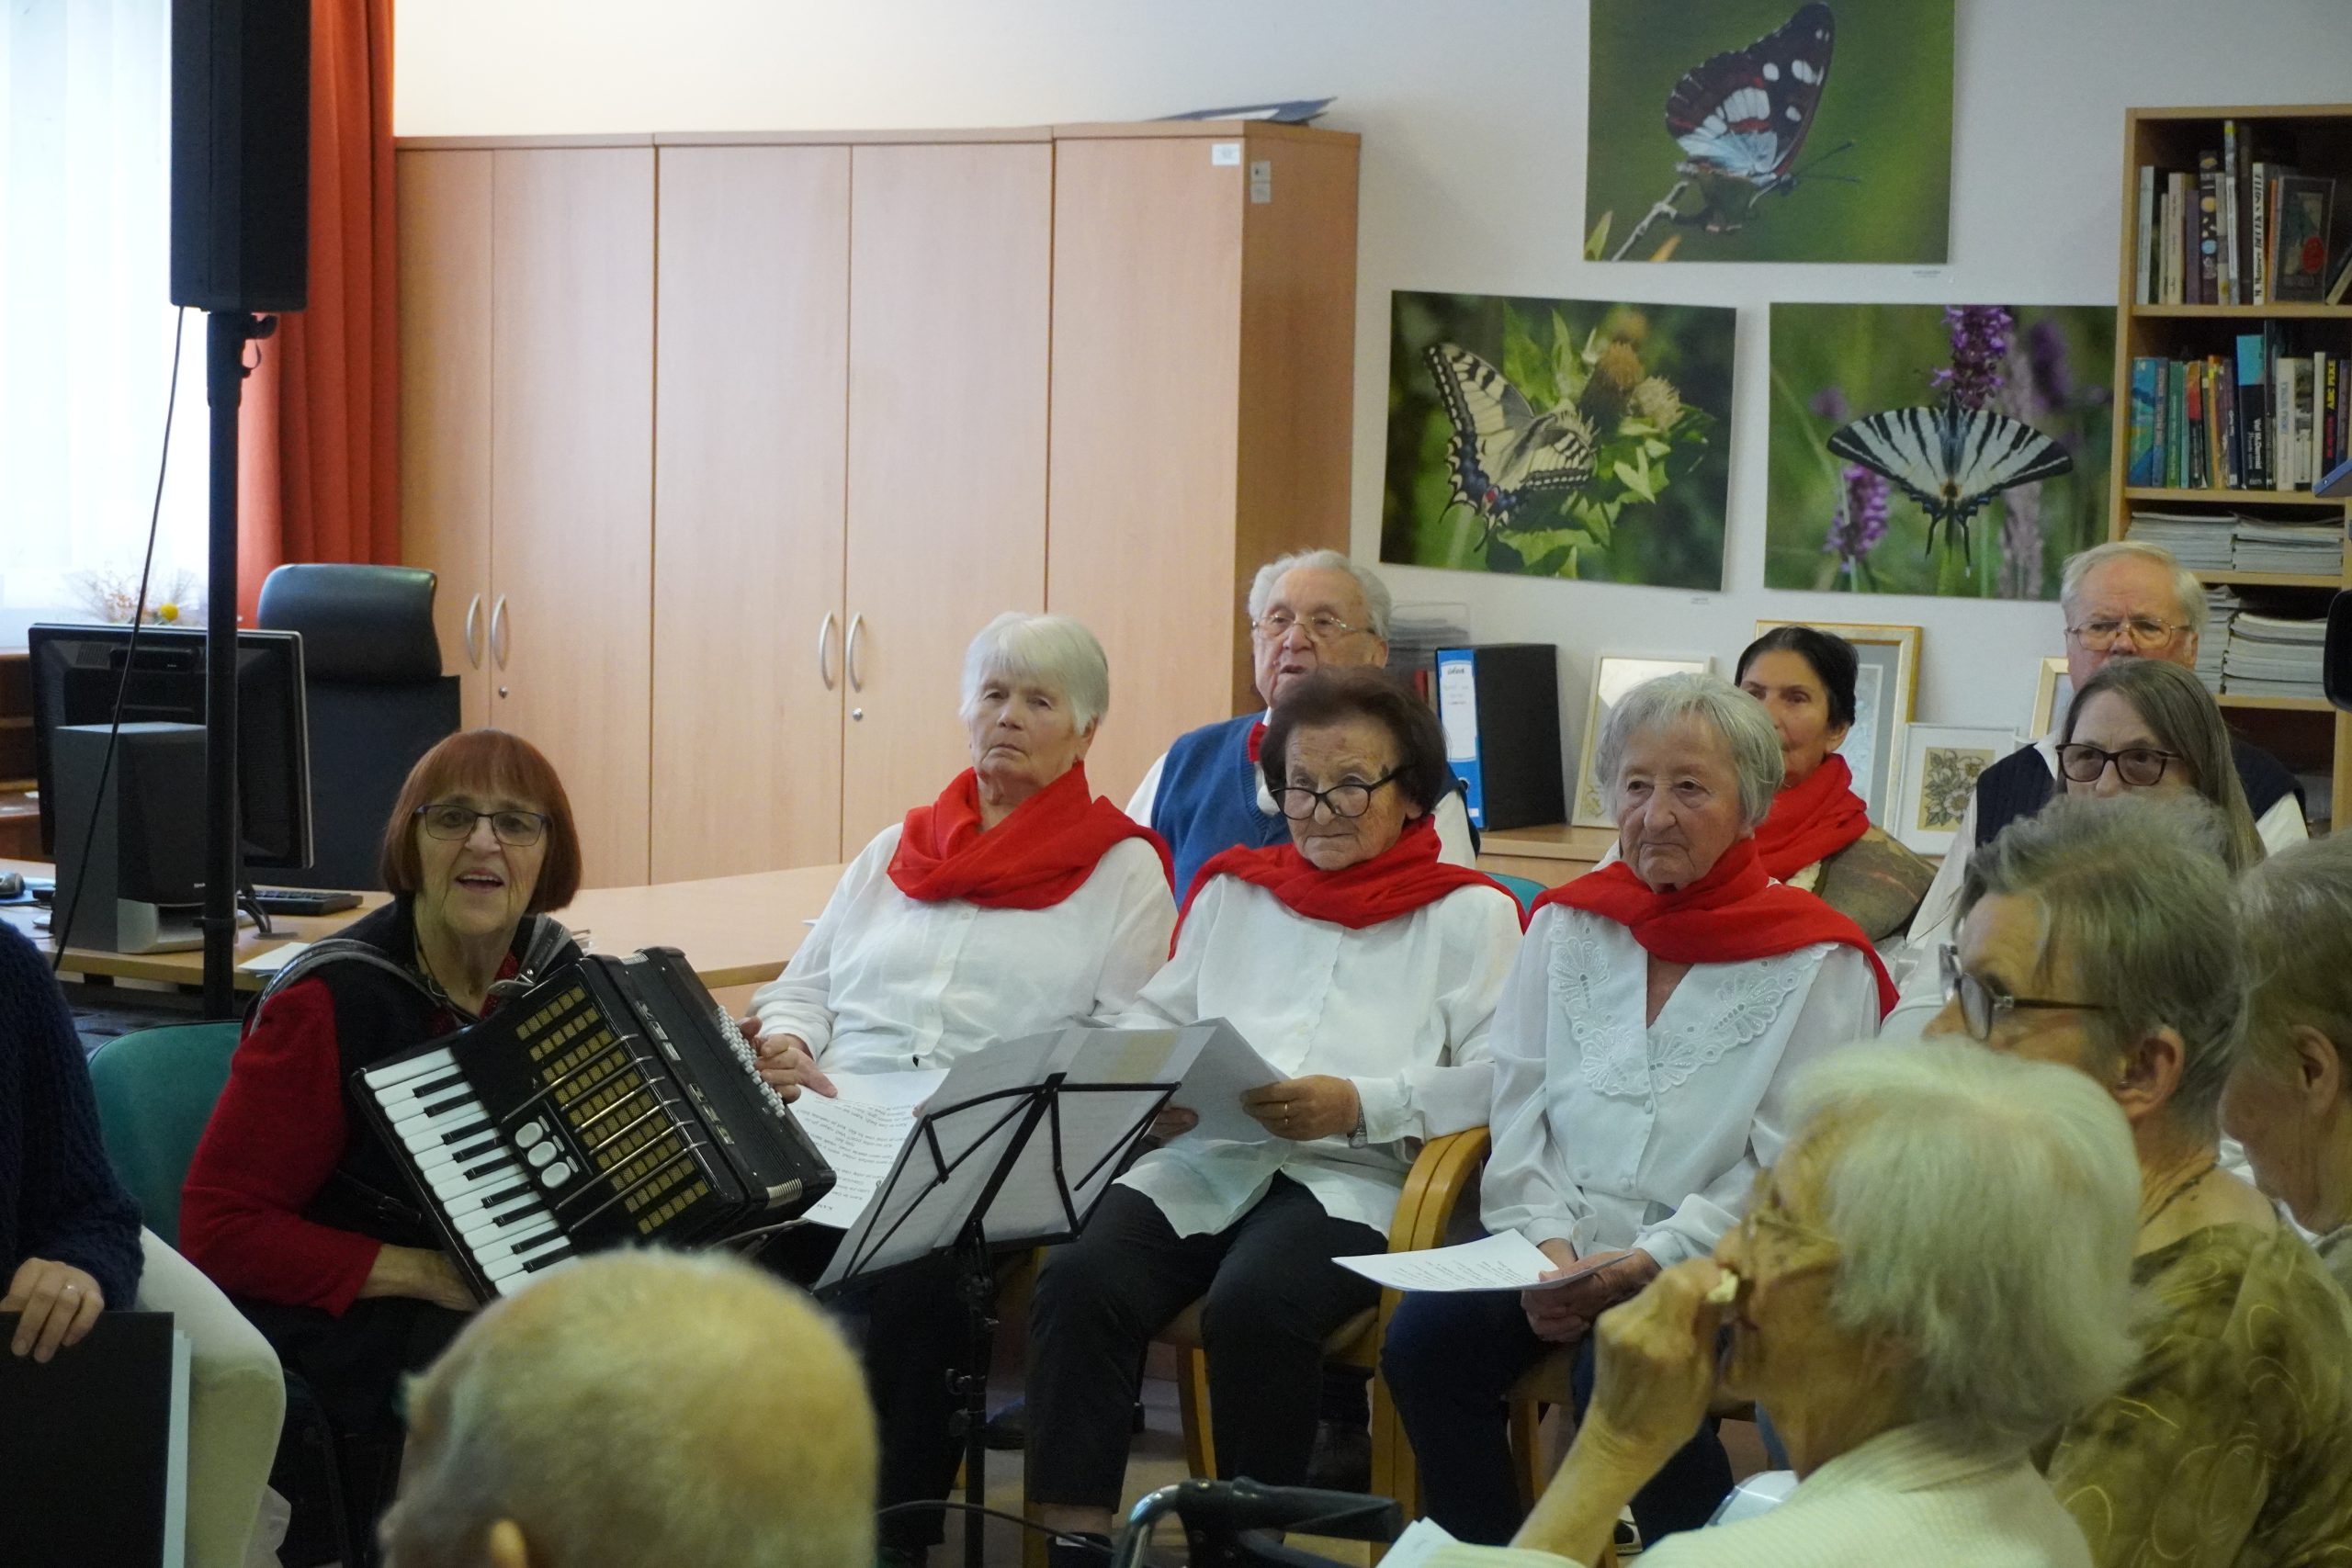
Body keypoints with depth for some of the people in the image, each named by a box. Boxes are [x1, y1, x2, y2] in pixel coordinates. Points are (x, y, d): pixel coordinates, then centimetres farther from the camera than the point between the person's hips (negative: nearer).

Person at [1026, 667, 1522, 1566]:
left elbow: (1500, 1077, -2)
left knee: (1254, 1305, -35)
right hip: (1199, 1160, 4)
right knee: (1079, 1283, -27)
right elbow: (1153, 1020, 24)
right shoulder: (1235, 892, 26)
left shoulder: (1467, 913, 10)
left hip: (1353, 1178, -4)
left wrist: (1360, 1105, -15)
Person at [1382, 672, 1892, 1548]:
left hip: (1718, 1265, -4)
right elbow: (1519, 1113, 10)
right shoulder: (1568, 926, 15)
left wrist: (1652, 1261, -17)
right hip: (1558, 1243, 4)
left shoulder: (1817, 965, 1)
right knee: (1424, 1338, -23)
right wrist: (1546, 1244, -7)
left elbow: (1787, 1173, -6)